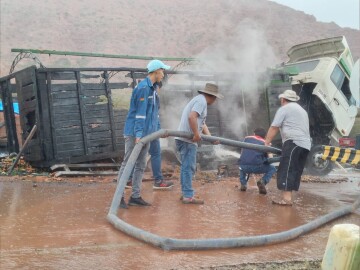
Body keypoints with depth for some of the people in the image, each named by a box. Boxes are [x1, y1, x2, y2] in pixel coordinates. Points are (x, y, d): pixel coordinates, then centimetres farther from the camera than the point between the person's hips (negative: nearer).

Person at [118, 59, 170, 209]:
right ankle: (119, 196, 2)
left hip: (146, 133, 9)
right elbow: (140, 112, -21)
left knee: (141, 166, 10)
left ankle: (135, 196, 15)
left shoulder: (152, 88, 15)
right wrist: (138, 134, -25)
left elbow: (154, 111, 18)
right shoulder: (143, 87, -15)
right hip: (135, 133, -9)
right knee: (127, 164, -4)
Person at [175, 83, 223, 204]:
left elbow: (202, 123, 20)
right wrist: (196, 134, -20)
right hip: (187, 139, -10)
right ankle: (188, 196, -6)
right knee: (188, 167, -8)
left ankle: (186, 193, 20)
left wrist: (210, 137, 9)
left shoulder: (198, 100, 23)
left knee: (186, 167, 14)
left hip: (185, 139, 10)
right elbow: (192, 117, -26)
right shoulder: (201, 101, -10)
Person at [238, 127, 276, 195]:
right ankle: (262, 181, -2)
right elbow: (268, 159, 17)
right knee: (272, 169, 22)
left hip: (243, 166, 3)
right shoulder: (265, 143, 14)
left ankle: (243, 184, 20)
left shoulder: (247, 138, 20)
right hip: (257, 167, -3)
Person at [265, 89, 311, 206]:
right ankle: (288, 197, 8)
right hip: (306, 144, 9)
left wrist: (267, 142, 5)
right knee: (295, 171, 9)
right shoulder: (302, 110, 31)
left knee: (286, 170, -11)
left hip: (294, 142, -9)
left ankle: (286, 198, -18)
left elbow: (274, 128, -1)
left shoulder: (284, 109, 3)